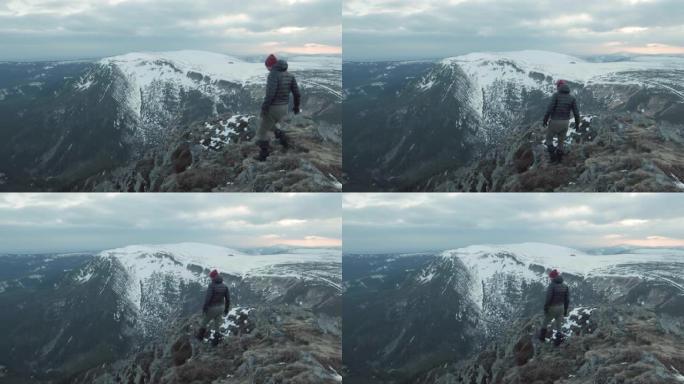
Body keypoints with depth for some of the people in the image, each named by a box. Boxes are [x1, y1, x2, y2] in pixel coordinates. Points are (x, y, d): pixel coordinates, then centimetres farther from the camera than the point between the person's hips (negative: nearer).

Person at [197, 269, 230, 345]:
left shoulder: (212, 286, -22)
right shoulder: (224, 286, -4)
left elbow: (207, 298, -24)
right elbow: (228, 298, 1)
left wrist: (204, 308, -13)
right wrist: (226, 309, 13)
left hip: (212, 308, -5)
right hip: (221, 307, 5)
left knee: (205, 322, 18)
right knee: (217, 323, 20)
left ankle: (201, 336, 35)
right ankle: (216, 339, 19)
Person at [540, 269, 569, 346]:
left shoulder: (552, 286, -17)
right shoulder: (565, 286, 2)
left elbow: (548, 298, -20)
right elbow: (567, 299, 6)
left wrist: (545, 308, -10)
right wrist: (565, 310, 14)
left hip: (552, 307, -4)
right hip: (561, 307, 4)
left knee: (545, 322, 16)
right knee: (559, 325, 12)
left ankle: (542, 337, 25)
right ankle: (558, 338, 8)